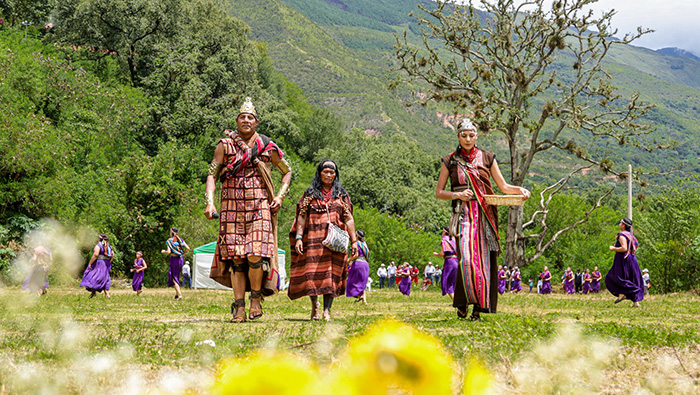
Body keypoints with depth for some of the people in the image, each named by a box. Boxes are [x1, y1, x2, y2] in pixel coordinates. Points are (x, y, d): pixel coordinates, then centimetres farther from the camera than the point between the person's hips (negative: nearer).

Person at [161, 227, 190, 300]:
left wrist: (163, 251, 5)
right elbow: (187, 248, 0)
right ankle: (177, 293, 20)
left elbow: (168, 252, -16)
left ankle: (179, 295, -11)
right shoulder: (180, 240, 8)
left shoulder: (169, 240, -7)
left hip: (174, 259, -6)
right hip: (180, 259, 6)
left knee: (173, 277, 0)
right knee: (177, 276, 19)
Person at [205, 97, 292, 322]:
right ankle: (239, 307, 4)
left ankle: (256, 297, 8)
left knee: (256, 255, -15)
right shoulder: (225, 146, 5)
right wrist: (209, 202, -11)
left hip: (259, 207, 0)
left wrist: (280, 196, 5)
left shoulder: (267, 147, 6)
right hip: (232, 208, 1)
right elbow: (212, 175, 3)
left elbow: (287, 171, 18)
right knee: (235, 258, -2)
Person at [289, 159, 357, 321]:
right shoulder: (310, 194, 11)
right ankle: (314, 305, 18)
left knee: (331, 274, -7)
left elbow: (348, 219, 8)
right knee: (312, 273, -4)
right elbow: (302, 217, 4)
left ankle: (326, 311, -8)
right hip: (314, 240, 0)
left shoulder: (342, 195, 13)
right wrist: (299, 238, -8)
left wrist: (354, 241, 1)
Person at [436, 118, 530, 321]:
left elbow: (503, 186, 14)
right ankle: (462, 301, -2)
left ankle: (479, 307, 3)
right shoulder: (450, 161, 8)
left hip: (485, 215, 2)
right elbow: (439, 192, 9)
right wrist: (457, 195, -9)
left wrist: (520, 190, -4)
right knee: (467, 258, -18)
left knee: (484, 259, -3)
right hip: (463, 214, -2)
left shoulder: (487, 158, 11)